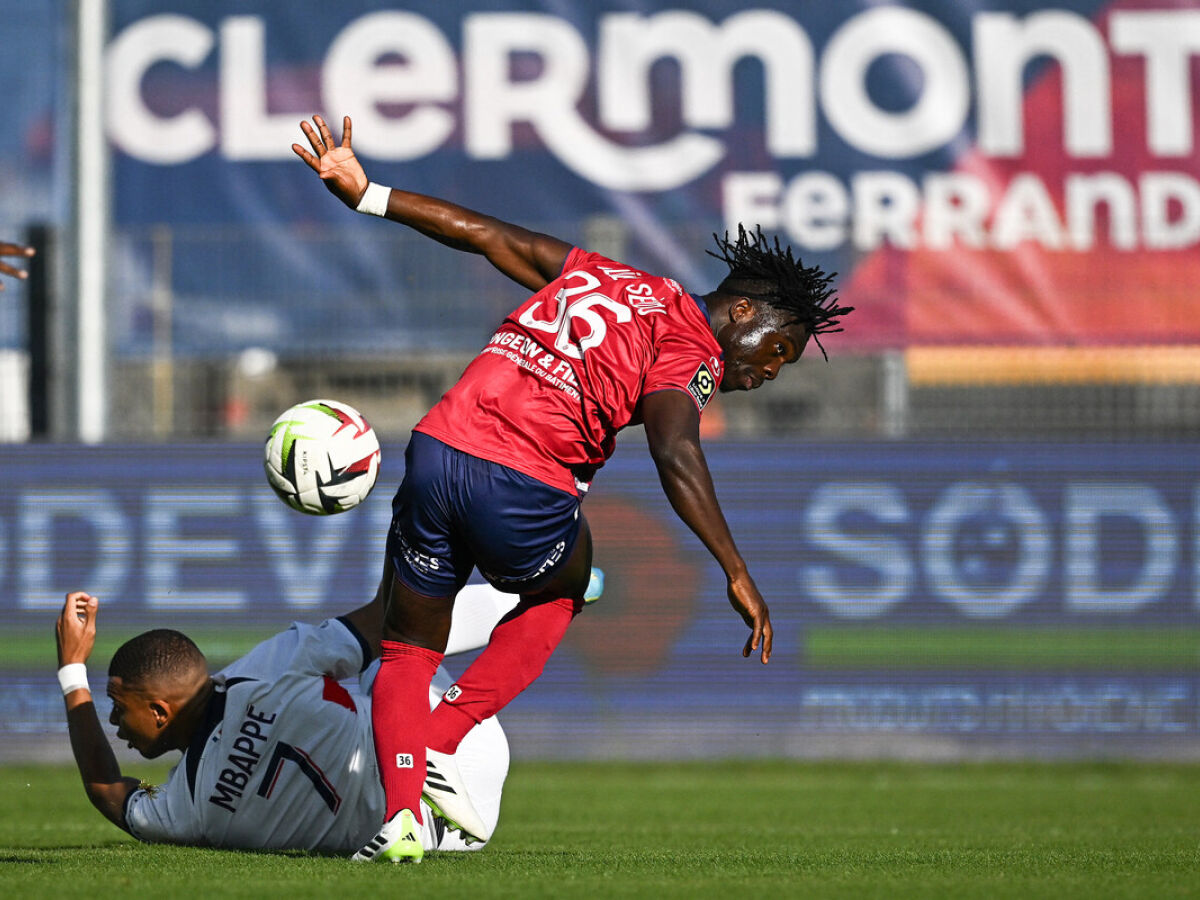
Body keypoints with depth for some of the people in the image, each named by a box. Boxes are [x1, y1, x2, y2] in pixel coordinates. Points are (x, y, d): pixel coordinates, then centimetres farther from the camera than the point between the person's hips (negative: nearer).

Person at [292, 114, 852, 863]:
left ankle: (401, 809, -1)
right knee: (559, 596, 28)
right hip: (524, 488, -5)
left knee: (410, 650, 20)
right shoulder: (688, 352, 0)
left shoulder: (599, 277, 20)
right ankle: (441, 747, 14)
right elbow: (675, 451, -18)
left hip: (437, 449, 5)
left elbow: (486, 235, 21)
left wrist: (365, 195, 27)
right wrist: (738, 575, -20)